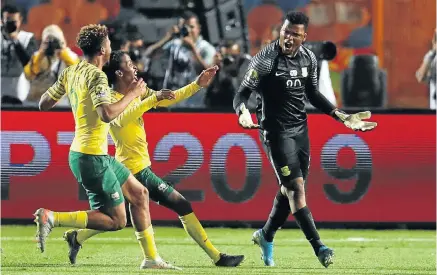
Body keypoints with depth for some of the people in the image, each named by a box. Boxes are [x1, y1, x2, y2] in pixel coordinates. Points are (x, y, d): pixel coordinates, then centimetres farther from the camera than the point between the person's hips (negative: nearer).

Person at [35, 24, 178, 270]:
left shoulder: (71, 72, 7)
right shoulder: (96, 77, -18)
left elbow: (44, 104, 12)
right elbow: (107, 114, -32)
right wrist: (132, 94, -18)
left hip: (98, 155, 10)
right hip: (92, 158, -10)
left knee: (139, 193, 17)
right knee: (115, 220, -5)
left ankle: (151, 258, 21)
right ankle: (51, 218, -13)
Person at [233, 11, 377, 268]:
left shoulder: (309, 58, 3)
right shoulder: (266, 59, -15)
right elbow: (243, 92, -14)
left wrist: (342, 117, 13)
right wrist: (243, 112, -36)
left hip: (300, 129, 6)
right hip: (276, 131, -6)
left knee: (290, 189, 9)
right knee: (296, 186, -14)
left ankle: (266, 236, 30)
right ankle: (319, 247, -17)